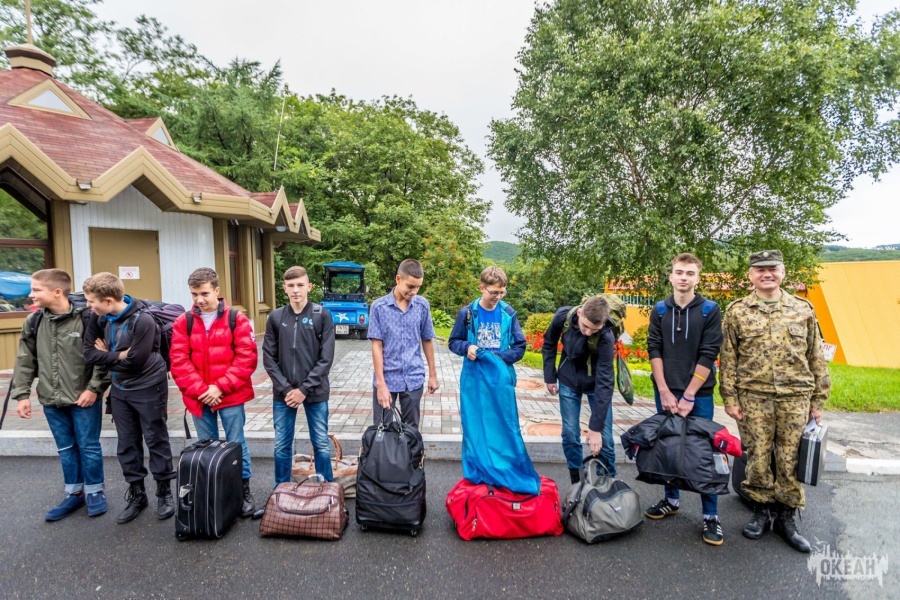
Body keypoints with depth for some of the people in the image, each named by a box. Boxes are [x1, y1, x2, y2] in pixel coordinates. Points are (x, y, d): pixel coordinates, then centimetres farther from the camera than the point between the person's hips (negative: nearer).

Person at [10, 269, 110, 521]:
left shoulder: (87, 319, -14)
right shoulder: (33, 321, 3)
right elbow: (25, 361, 8)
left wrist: (94, 388, -14)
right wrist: (22, 394, 3)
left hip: (84, 398, -5)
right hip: (51, 400, 5)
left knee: (88, 446, 6)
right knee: (65, 448, 16)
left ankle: (95, 492, 23)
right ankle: (74, 493, 31)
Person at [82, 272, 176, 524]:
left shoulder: (142, 320, -22)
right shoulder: (103, 319, 0)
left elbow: (135, 361, -22)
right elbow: (89, 353, -3)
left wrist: (108, 355, -7)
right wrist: (118, 356, -16)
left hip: (148, 389, -7)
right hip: (119, 390, 7)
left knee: (156, 441, 6)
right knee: (127, 443, 14)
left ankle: (165, 491, 21)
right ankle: (136, 493, 29)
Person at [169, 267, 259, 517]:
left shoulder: (236, 319, -5)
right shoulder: (183, 322, 3)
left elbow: (247, 357, -9)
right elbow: (178, 361, -2)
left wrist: (220, 387, -14)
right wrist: (200, 390, -12)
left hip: (230, 396, -2)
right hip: (198, 398, 3)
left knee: (236, 444, 7)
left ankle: (245, 491, 23)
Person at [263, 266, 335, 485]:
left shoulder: (322, 315, -4)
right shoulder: (275, 317, 2)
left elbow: (326, 359, -8)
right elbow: (269, 358, 2)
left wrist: (304, 389, -12)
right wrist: (286, 389, -9)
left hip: (315, 392, -2)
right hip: (283, 394, 2)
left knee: (321, 444, 7)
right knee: (282, 446, 12)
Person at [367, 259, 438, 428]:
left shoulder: (423, 305, -3)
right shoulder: (379, 306, -9)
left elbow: (427, 340, 7)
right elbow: (377, 346, -9)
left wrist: (432, 374, 10)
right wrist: (381, 384, -13)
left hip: (414, 379, 2)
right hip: (387, 378, -2)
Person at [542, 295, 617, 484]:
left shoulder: (606, 337, -32)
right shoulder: (563, 315, -24)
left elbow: (604, 382, -32)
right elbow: (549, 344, -3)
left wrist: (596, 427, -32)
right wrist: (550, 377, -3)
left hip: (595, 382, -2)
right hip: (568, 380, 2)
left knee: (604, 436, 1)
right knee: (570, 433, 5)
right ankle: (576, 484, 22)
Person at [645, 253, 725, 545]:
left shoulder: (710, 310, -3)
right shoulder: (660, 310, 4)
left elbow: (708, 356, -8)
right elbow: (654, 350, -1)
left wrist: (688, 396, -12)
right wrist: (665, 392, -8)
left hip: (698, 393, -2)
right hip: (665, 392, 2)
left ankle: (710, 515, 15)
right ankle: (671, 500, 29)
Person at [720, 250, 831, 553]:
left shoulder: (803, 310, 7)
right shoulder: (737, 311, 1)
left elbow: (816, 357, 10)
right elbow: (728, 359, 0)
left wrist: (818, 400, 8)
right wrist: (730, 399, -3)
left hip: (795, 397, 2)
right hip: (753, 397, -1)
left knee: (791, 460, 8)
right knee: (757, 458, 6)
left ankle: (785, 517, 25)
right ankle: (761, 511, 25)